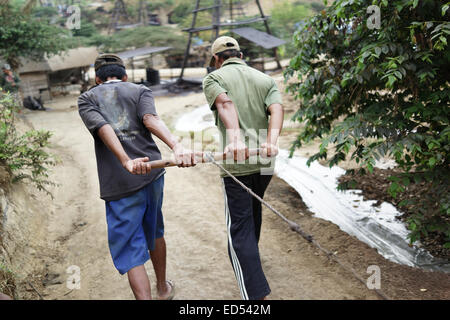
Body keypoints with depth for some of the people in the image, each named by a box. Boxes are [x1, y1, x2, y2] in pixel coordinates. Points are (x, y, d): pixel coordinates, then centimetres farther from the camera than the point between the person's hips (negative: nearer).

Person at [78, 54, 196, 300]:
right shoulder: (141, 91, 10)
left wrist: (126, 162, -27)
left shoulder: (86, 99, 10)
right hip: (152, 173, 3)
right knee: (154, 232, 25)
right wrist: (177, 146, -31)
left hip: (118, 184, -3)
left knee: (131, 251, 5)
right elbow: (151, 120, -13)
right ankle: (163, 288, 43)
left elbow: (103, 129, -12)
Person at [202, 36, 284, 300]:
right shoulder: (266, 79, 13)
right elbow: (276, 109, -8)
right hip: (265, 162, 6)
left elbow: (225, 104, -20)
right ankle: (250, 257, 53)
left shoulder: (214, 78, 2)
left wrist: (236, 139, -36)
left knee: (240, 228, 0)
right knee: (254, 211, 28)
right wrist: (271, 141, -24)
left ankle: (257, 293, -6)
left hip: (236, 163, -5)